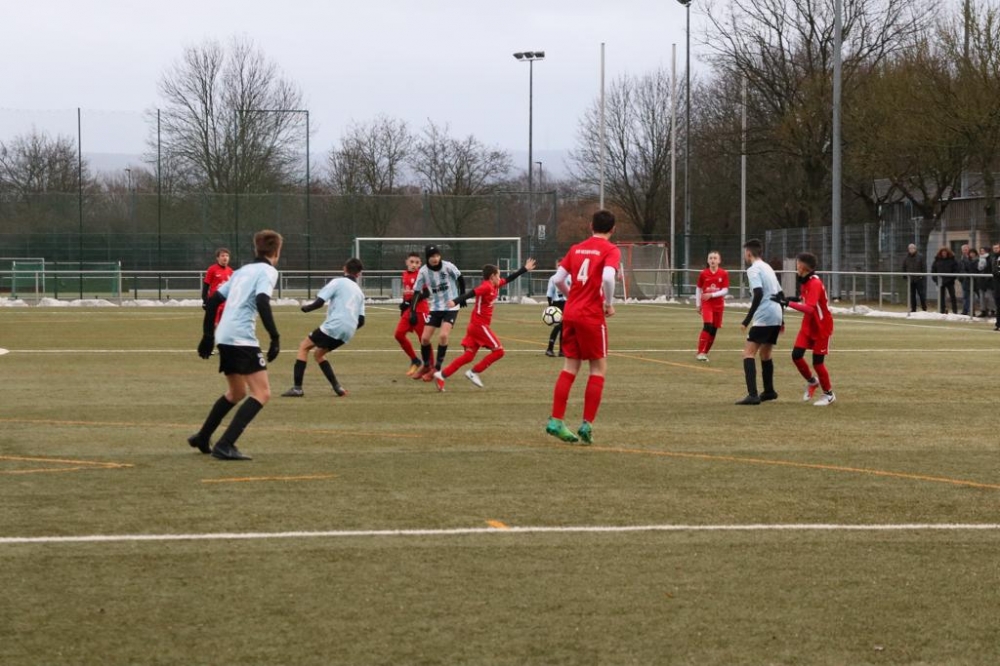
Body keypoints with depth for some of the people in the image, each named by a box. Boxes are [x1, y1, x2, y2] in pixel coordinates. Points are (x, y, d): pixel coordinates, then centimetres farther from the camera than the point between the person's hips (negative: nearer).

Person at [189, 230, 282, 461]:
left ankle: (202, 438, 33)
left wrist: (208, 334, 26)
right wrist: (275, 337, -20)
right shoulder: (267, 271, -2)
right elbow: (262, 301, -19)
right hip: (242, 338, -9)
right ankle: (225, 446, -19)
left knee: (236, 393, 26)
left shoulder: (243, 270, 22)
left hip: (224, 337, 9)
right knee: (262, 393, -9)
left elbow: (214, 299, 21)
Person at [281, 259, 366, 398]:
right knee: (318, 354, 25)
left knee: (304, 346, 9)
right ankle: (337, 387, 14)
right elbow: (361, 321, 16)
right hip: (348, 333, 6)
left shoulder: (338, 282, 2)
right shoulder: (359, 292, 20)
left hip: (333, 326, -6)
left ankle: (297, 387, -2)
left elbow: (319, 302, -8)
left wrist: (306, 308, 11)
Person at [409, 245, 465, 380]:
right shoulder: (423, 271, -11)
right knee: (424, 338, 0)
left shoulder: (448, 266, -17)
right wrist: (413, 312, -13)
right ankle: (426, 366, 24)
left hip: (451, 307, -3)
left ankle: (437, 369, -9)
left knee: (443, 335, -21)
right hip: (435, 308, 3)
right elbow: (417, 292, -6)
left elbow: (460, 278, 0)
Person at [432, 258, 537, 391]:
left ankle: (441, 375, -6)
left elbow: (509, 279, 27)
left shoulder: (495, 286, 14)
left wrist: (525, 269, 32)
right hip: (480, 325, -9)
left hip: (476, 325, 9)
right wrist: (456, 301, -40)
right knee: (499, 350, -2)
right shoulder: (486, 287, -13)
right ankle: (474, 372, -3)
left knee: (468, 356, 3)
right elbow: (471, 294, -26)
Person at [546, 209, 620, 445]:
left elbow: (558, 279, 9)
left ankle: (556, 421, 7)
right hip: (592, 316, -6)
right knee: (599, 367, 5)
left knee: (570, 366, 12)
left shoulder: (576, 249, 11)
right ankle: (586, 425, -2)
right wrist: (609, 304, -9)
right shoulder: (610, 250, -6)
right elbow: (608, 278, -23)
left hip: (570, 313, 6)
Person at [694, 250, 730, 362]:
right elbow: (698, 289, 9)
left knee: (714, 329, 5)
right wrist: (698, 304, 8)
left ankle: (705, 352, 19)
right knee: (707, 326, -20)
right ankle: (701, 352, -19)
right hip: (706, 304, -2)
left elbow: (725, 290, -7)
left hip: (718, 305, 2)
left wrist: (711, 295, -18)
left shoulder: (724, 274, -3)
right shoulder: (704, 273, -1)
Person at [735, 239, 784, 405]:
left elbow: (758, 294, -20)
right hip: (776, 317, 9)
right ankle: (769, 391, 34)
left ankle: (752, 395, -23)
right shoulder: (768, 268, 20)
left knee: (748, 353, -10)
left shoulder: (753, 269, -7)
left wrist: (747, 319, -19)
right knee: (764, 352, 24)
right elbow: (781, 295, 23)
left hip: (764, 317, -9)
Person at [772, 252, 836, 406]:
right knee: (796, 355, -3)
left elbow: (810, 308, -36)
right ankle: (812, 382, 21)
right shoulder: (805, 281, 2)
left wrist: (788, 303, -41)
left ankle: (828, 394, 17)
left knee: (817, 362, -2)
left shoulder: (815, 284, -25)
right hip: (808, 326, 7)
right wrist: (797, 298, -6)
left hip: (821, 327, -7)